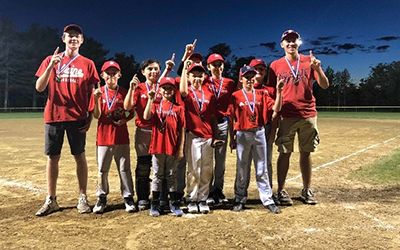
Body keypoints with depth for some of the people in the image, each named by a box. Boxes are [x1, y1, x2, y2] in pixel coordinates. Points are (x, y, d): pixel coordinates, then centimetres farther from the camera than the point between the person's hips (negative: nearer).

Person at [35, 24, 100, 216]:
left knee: (79, 156, 2)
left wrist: (90, 118, -3)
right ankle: (51, 200, 15)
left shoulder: (87, 64, 6)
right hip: (53, 115, 2)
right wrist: (50, 66, -12)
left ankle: (83, 198, 11)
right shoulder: (50, 60, 9)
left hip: (77, 117, -1)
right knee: (52, 157, 5)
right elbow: (39, 88, 2)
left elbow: (91, 93, 5)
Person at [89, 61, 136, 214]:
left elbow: (132, 113, 9)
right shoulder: (98, 92, 2)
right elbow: (96, 116, -5)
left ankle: (128, 198, 15)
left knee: (124, 169, 5)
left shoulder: (124, 93, 4)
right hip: (104, 136, 0)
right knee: (102, 170, 7)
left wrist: (125, 120, -11)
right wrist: (97, 98, -17)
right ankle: (102, 198, 23)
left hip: (121, 137, 0)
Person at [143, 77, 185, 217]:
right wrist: (150, 99, -14)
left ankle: (174, 204, 19)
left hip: (172, 147, -1)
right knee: (157, 176, 9)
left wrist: (181, 149, -3)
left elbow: (182, 130, 1)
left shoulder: (178, 108, 3)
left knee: (172, 176, 9)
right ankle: (155, 204, 17)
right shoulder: (155, 106, 7)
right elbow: (146, 117, -13)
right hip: (157, 146, 1)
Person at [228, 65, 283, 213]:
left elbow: (276, 108, -4)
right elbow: (231, 119, 0)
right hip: (242, 135, -2)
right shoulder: (236, 96, -1)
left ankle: (267, 200, 15)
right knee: (242, 169, 8)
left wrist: (279, 91, -15)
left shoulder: (261, 94, 6)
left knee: (262, 169, 8)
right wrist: (232, 138, -1)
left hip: (259, 133, 2)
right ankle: (240, 200, 21)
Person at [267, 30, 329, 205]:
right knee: (285, 153, -1)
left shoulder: (309, 61, 7)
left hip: (308, 115, 1)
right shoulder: (276, 65, 6)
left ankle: (307, 190, 20)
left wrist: (317, 69, -16)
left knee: (306, 153, 8)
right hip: (286, 116, -1)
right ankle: (281, 191, 9)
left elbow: (325, 85, 1)